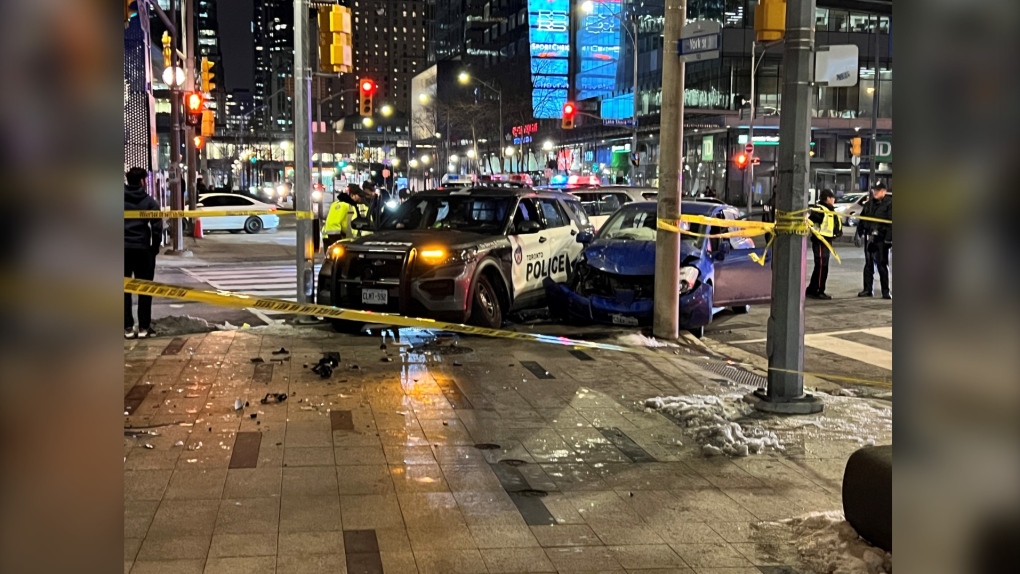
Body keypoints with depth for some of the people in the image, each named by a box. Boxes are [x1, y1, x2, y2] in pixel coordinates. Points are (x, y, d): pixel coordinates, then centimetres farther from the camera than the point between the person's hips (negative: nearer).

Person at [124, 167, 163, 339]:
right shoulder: (149, 201, -2)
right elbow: (157, 227, -7)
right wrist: (155, 247, 4)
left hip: (124, 248, 2)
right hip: (142, 249, -2)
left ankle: (128, 327, 6)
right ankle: (143, 327, 6)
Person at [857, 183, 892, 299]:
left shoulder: (889, 203, -9)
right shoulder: (869, 204, 12)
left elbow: (890, 222, -15)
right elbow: (862, 218, 19)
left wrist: (888, 238, -21)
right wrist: (860, 232, 11)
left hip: (881, 239, -6)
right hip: (869, 238, 6)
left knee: (882, 265, -3)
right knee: (868, 265, 10)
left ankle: (885, 291, 3)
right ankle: (868, 289, 17)